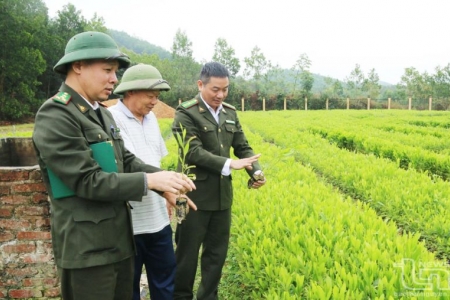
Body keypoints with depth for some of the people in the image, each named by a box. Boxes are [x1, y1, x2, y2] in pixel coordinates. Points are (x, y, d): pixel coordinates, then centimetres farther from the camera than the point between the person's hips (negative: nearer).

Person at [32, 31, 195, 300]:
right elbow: (88, 181, -22)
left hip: (119, 240, 9)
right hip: (87, 249, -8)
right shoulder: (54, 116, -16)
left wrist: (165, 180, -7)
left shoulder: (101, 114, 12)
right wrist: (149, 180, -20)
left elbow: (127, 161, 10)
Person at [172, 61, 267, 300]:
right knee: (188, 251, 8)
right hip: (195, 195, -6)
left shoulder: (230, 112, 9)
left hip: (222, 195, 6)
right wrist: (229, 164, -28)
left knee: (217, 252, 15)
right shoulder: (186, 113, -11)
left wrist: (256, 171, -9)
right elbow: (193, 152, -19)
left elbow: (243, 147, 9)